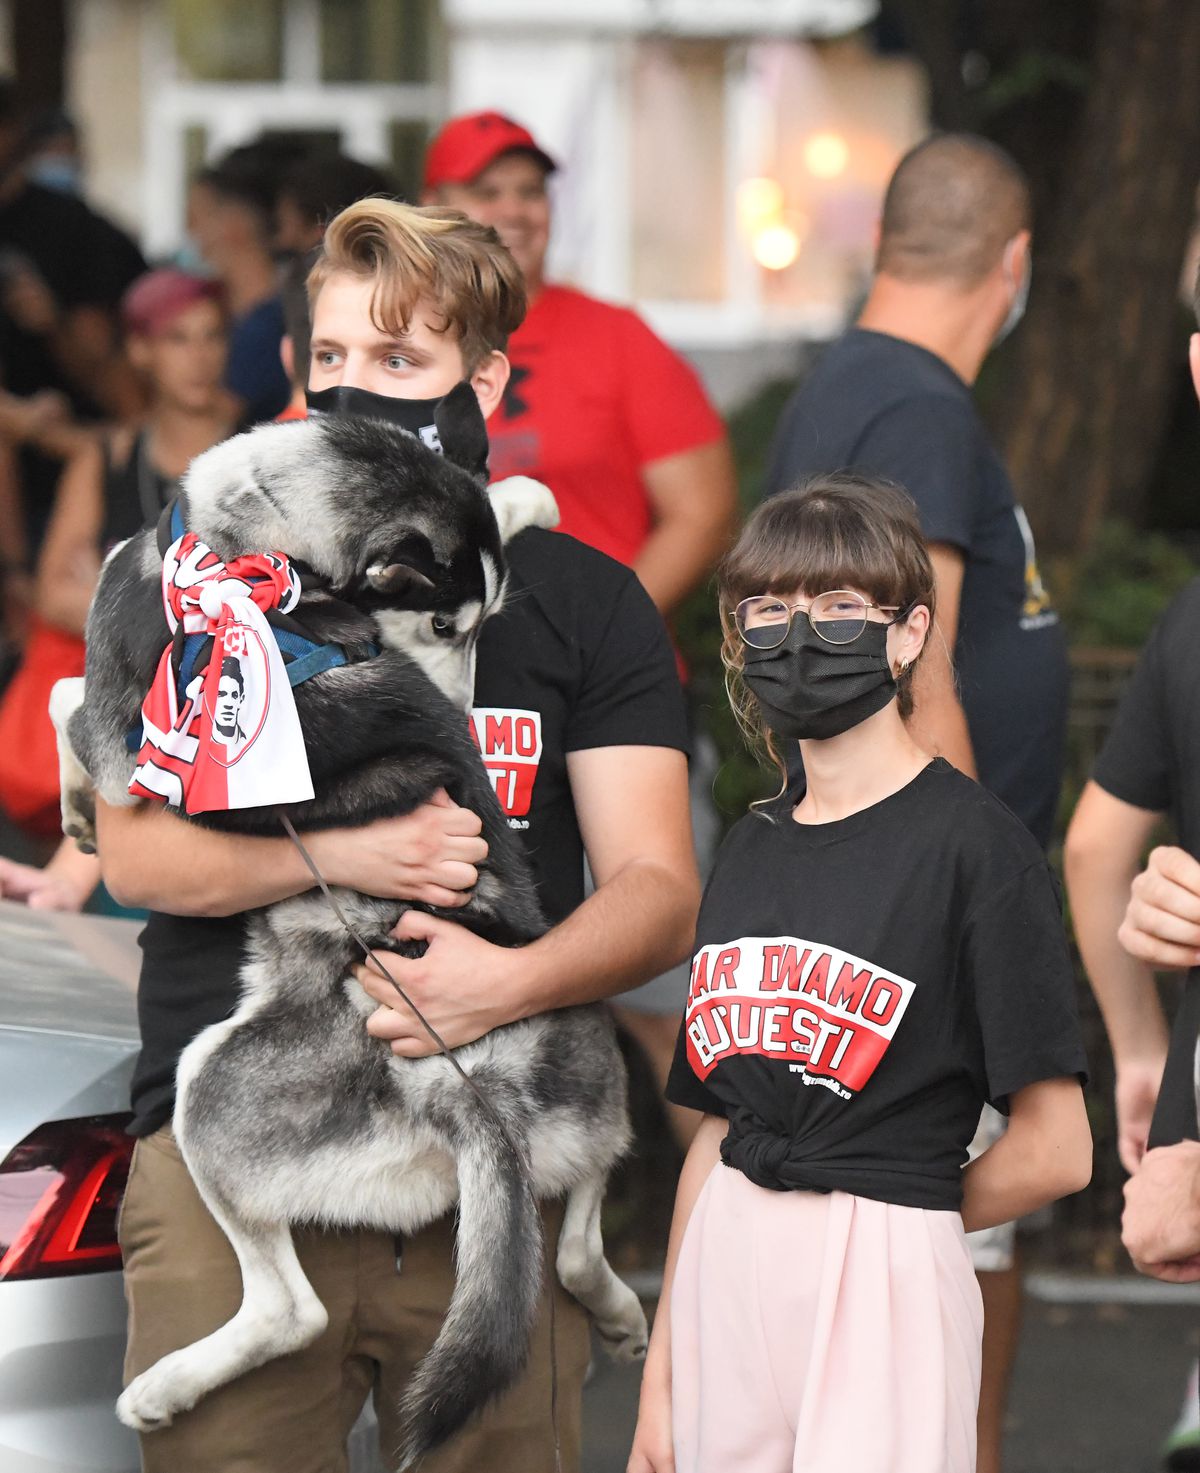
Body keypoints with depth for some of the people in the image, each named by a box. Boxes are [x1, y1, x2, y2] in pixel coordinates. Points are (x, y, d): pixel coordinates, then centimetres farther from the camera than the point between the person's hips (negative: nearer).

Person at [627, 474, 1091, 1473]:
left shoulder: (975, 842, -8)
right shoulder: (752, 848, 13)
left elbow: (1054, 1150, -11)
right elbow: (721, 1124, 14)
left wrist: (900, 1220, 5)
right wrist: (662, 1371, 12)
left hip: (887, 1277, -6)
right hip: (724, 1274, 6)